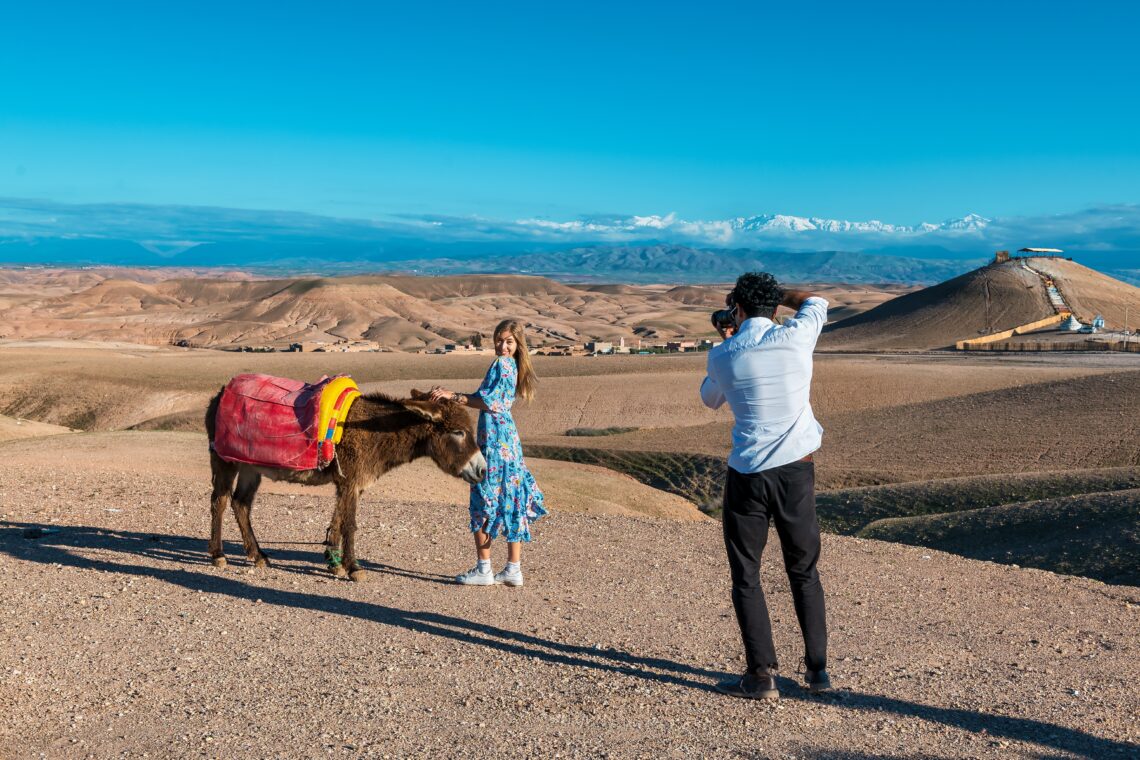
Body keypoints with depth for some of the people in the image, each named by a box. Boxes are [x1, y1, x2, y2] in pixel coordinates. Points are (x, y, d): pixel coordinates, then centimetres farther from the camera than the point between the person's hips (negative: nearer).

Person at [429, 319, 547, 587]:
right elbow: (484, 396, 17)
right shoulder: (512, 367, 16)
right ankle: (514, 570, 15)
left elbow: (489, 403, -19)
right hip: (510, 439, 9)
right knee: (511, 503, 9)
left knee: (483, 503, -1)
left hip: (495, 440, -9)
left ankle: (483, 570, 4)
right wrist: (449, 394, 10)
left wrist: (453, 396, -18)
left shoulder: (502, 364, -11)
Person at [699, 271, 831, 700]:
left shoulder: (722, 355, -3)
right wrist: (777, 295, 31)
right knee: (804, 571, 16)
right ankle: (817, 668, 21)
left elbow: (710, 399, 19)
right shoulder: (796, 336, -3)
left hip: (748, 475, -2)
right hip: (797, 470, 2)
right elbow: (815, 303, 21)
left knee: (746, 576, 8)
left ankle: (761, 676, 7)